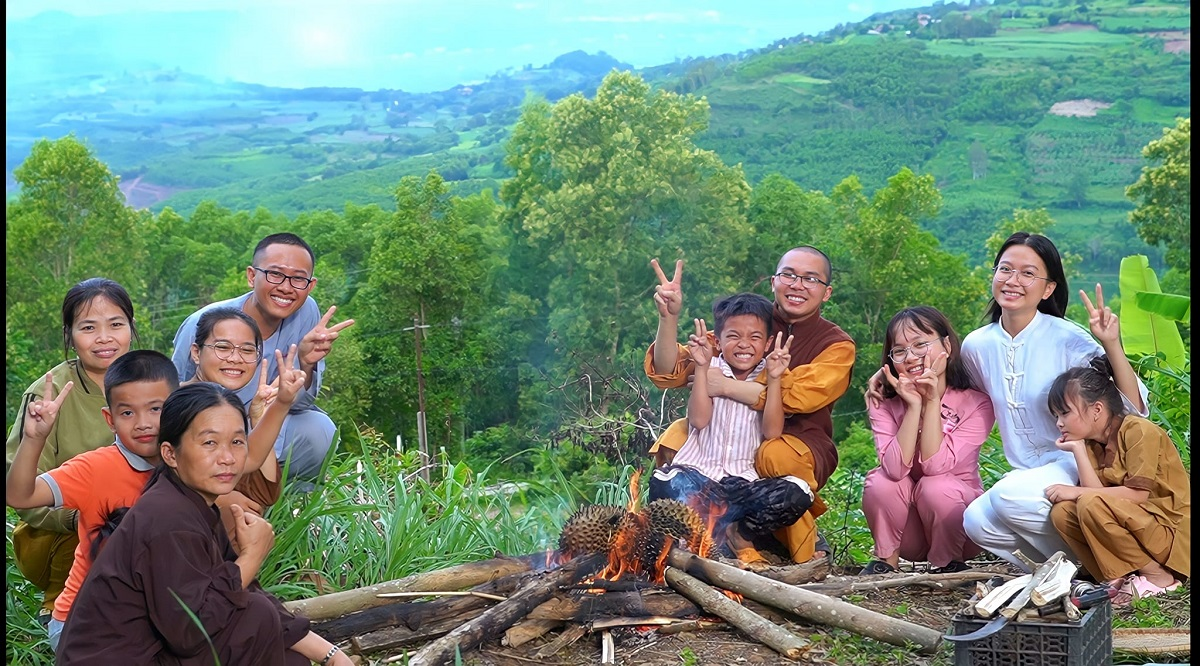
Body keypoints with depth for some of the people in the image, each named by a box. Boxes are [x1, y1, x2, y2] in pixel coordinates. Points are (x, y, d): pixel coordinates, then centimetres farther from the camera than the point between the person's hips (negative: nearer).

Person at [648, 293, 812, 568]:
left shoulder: (769, 379, 9)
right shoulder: (711, 370, 6)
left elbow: (772, 431, -6)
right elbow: (699, 419, -10)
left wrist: (773, 379, -13)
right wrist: (702, 368, -14)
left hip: (745, 481, 2)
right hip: (699, 472, -2)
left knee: (796, 494, -27)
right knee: (664, 482, -36)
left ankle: (739, 533, -4)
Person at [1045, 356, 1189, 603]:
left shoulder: (1139, 431, -14)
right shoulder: (1092, 444, 7)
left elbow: (1138, 493, -22)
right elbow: (1098, 492, -7)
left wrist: (1076, 492, -17)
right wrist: (1077, 449, -10)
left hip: (1172, 530, -7)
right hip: (1140, 527, 7)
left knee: (1092, 505, -28)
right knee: (1061, 512, -8)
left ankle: (1157, 576, -13)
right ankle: (1119, 578, -13)